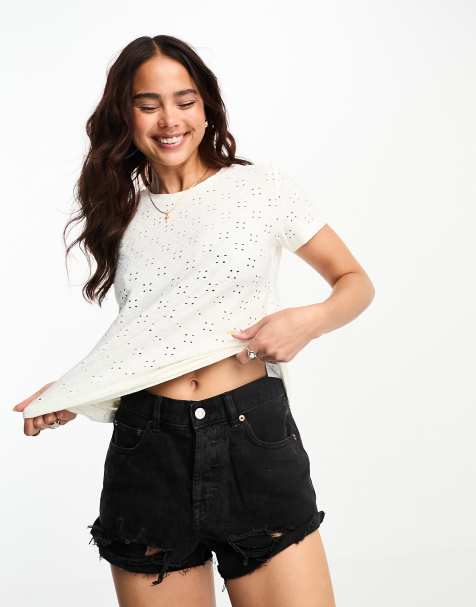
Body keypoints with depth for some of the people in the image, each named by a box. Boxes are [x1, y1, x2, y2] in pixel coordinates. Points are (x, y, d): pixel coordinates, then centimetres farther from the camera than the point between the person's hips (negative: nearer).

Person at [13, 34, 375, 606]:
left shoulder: (261, 187, 2)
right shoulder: (120, 212, 12)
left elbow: (356, 281, 9)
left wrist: (309, 320, -11)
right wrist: (72, 390, 4)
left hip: (255, 435, -2)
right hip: (147, 451, 3)